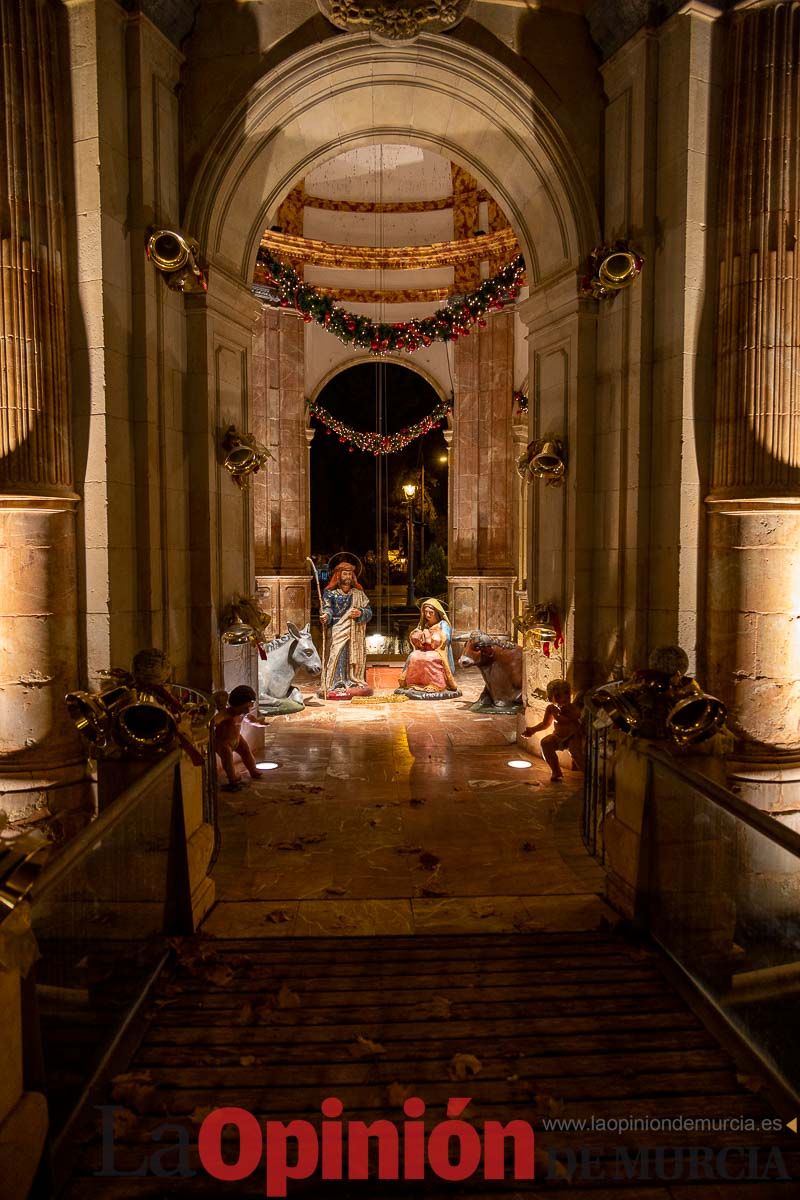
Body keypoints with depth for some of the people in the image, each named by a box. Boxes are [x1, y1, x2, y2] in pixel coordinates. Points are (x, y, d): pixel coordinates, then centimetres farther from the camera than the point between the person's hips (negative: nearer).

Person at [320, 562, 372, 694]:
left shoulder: (359, 594, 16)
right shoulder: (330, 593, 10)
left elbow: (369, 611, 10)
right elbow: (327, 608, -5)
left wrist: (360, 613, -11)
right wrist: (325, 616, -28)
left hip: (356, 634, 3)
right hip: (338, 632, -3)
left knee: (355, 659, -1)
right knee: (338, 657, -14)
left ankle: (354, 684, 4)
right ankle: (337, 685, -17)